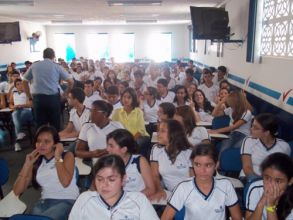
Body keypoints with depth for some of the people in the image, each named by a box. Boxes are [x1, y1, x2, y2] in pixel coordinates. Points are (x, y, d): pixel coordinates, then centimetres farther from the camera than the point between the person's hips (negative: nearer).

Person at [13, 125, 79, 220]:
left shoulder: (67, 156, 1)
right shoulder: (36, 162, 12)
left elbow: (65, 182, -17)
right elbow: (17, 191, 5)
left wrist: (58, 157, -12)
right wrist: (27, 165, -3)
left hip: (67, 201, -4)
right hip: (44, 202, 4)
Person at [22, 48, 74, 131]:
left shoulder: (34, 66, 12)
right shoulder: (57, 66, 6)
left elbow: (25, 81, 17)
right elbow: (71, 81, 2)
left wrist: (29, 96, 23)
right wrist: (66, 93, 14)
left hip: (37, 98, 2)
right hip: (53, 97, -2)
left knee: (40, 125, 7)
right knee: (55, 124, 7)